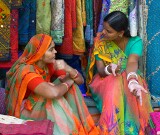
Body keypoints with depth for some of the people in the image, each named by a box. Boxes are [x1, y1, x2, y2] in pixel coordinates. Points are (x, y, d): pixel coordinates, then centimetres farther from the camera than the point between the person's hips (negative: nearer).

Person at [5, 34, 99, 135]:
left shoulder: (50, 64, -5)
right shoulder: (26, 71, -27)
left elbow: (80, 80, -4)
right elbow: (53, 93, -42)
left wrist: (68, 69, -25)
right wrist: (68, 83, -21)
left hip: (44, 106, 7)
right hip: (25, 113, -7)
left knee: (71, 86, -10)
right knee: (55, 99, -30)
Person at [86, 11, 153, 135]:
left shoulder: (135, 41, -13)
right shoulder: (100, 41, -10)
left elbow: (132, 62, -33)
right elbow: (100, 70, -13)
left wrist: (132, 81, -56)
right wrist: (109, 69, -39)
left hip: (128, 78, 0)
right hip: (105, 80, 0)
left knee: (134, 93, -35)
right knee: (113, 91, -36)